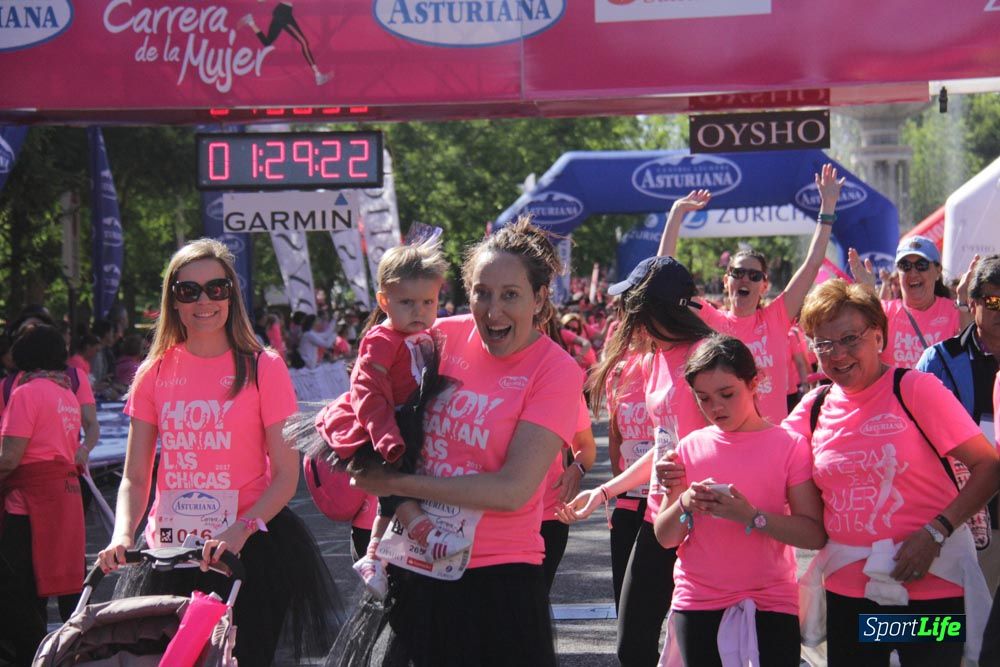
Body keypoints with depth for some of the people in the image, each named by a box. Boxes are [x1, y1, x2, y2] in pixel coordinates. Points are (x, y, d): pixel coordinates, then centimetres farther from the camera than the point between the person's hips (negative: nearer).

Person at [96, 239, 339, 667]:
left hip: (246, 552, -2)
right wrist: (122, 535, -13)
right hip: (166, 553, 3)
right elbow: (135, 477, 6)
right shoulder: (154, 373, 6)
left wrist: (241, 530, -21)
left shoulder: (262, 368, -2)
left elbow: (286, 475, -5)